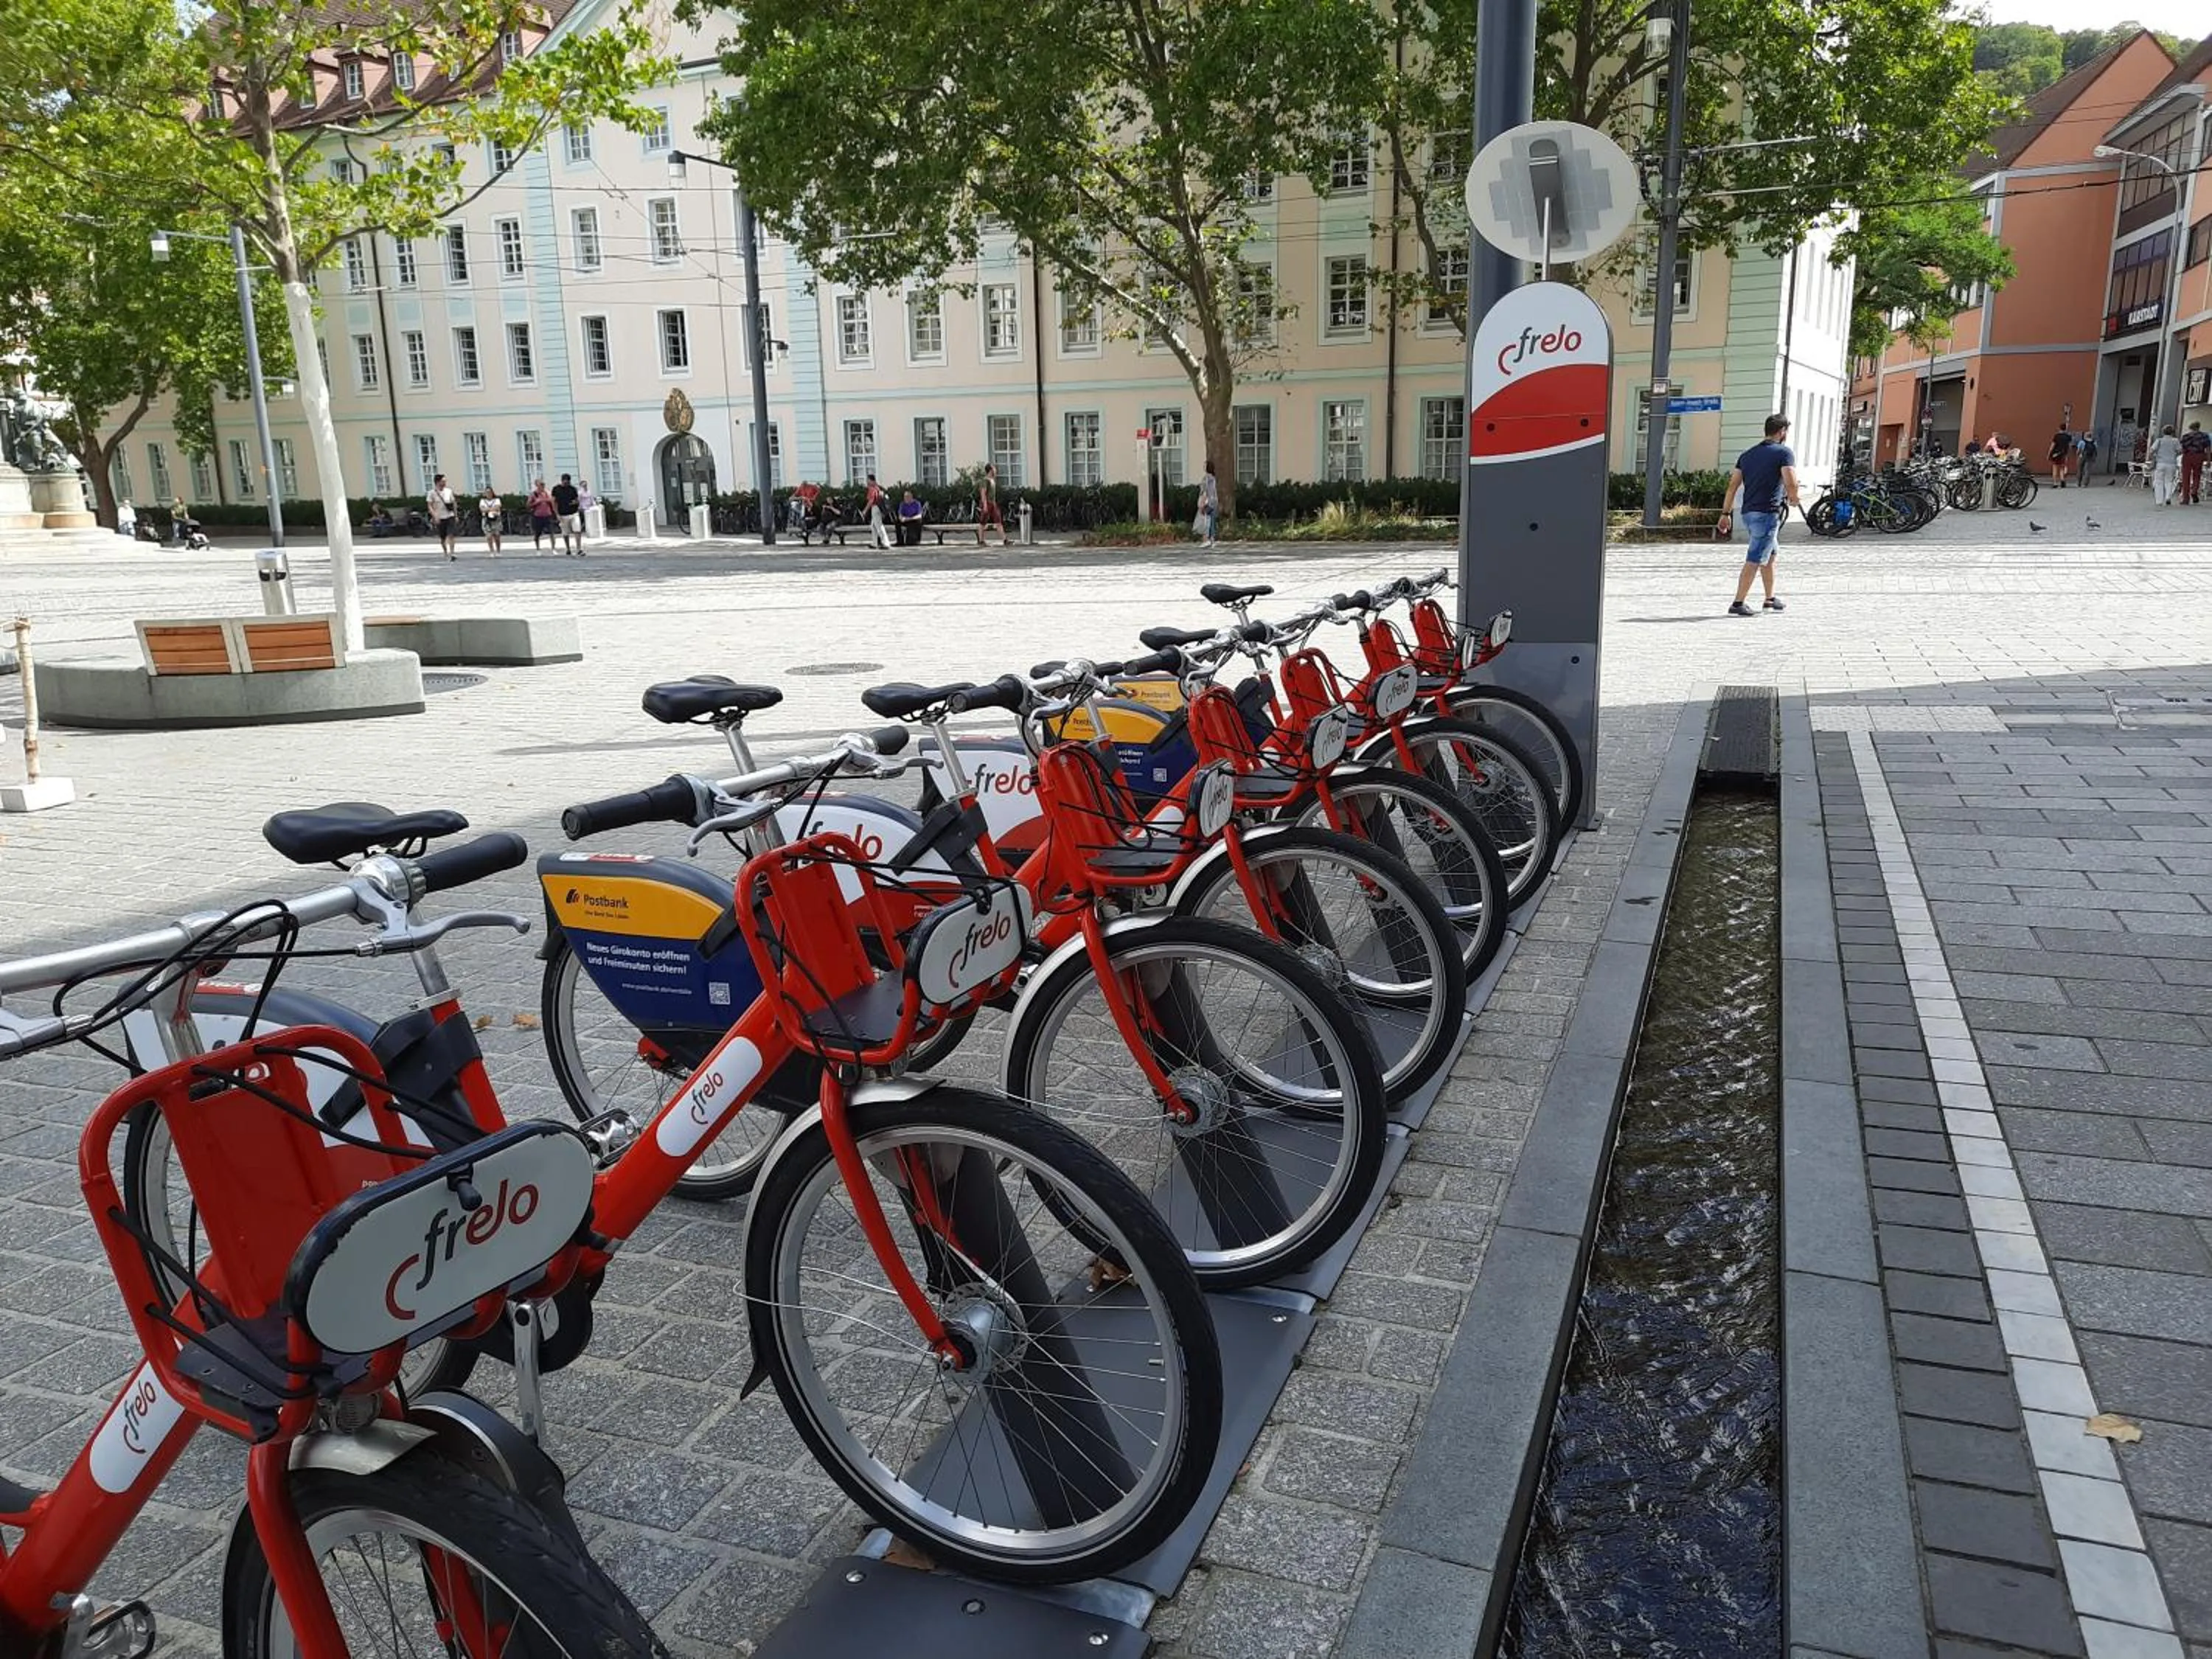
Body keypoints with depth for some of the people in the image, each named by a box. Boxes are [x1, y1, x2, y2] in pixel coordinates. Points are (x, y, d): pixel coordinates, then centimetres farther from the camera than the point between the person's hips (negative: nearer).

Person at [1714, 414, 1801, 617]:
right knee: (1755, 560, -7)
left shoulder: (1747, 454, 13)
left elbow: (1733, 486, 9)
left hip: (1748, 513, 8)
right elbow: (1791, 483, -17)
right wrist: (1794, 499, 3)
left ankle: (1771, 599, 31)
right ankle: (1738, 604, -9)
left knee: (1770, 555, 22)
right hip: (1768, 513, -8)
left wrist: (1725, 513, 10)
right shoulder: (1783, 452, -6)